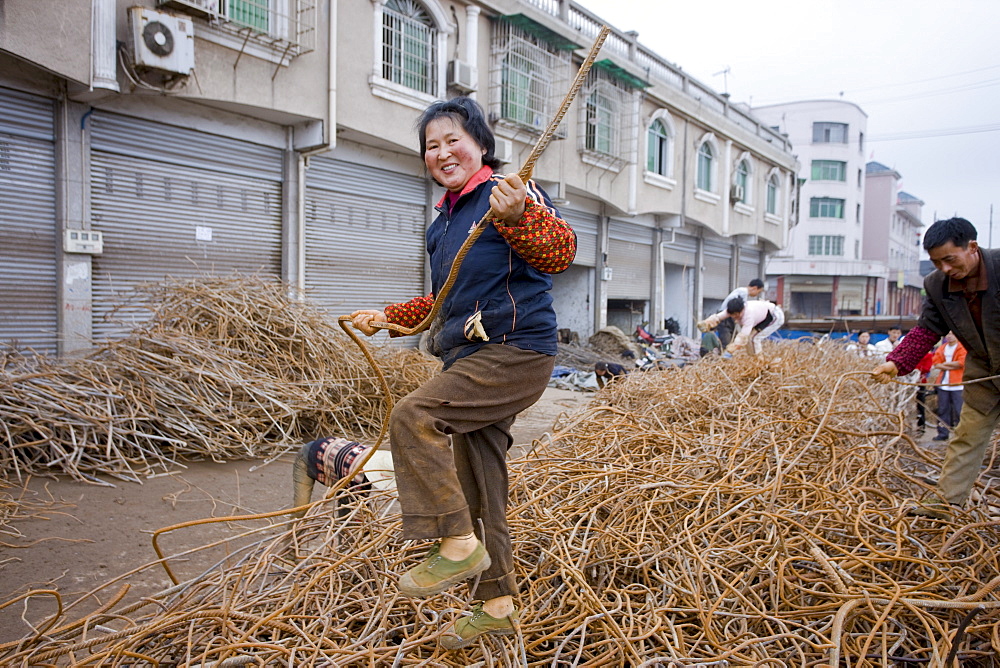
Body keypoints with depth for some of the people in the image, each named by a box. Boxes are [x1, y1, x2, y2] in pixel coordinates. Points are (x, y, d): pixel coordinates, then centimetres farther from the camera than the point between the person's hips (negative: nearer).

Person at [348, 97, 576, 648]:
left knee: (413, 416, -24)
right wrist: (387, 317, 24)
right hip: (471, 360, 9)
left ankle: (458, 544, -11)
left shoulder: (509, 193, -6)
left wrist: (518, 215, -43)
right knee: (478, 487, 12)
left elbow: (560, 251, -24)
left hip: (517, 352, -9)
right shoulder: (442, 223, 19)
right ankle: (497, 605, 26)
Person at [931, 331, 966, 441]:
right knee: (942, 410, 7)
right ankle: (943, 433, 13)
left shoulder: (962, 348, -1)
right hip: (943, 384, 5)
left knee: (959, 410, -5)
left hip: (957, 385, -5)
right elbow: (936, 363, 3)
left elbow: (961, 363, -13)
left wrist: (944, 364, -2)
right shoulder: (941, 348, 13)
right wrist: (952, 366, -10)